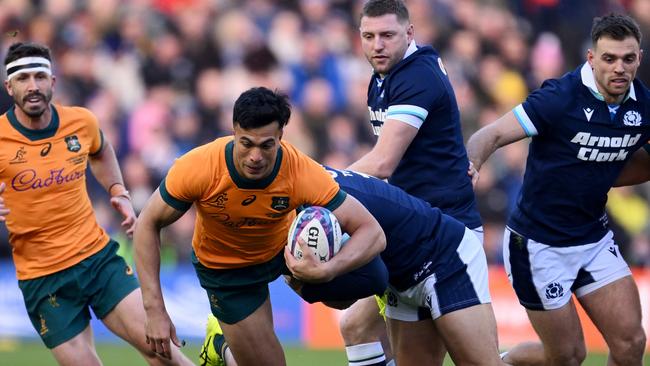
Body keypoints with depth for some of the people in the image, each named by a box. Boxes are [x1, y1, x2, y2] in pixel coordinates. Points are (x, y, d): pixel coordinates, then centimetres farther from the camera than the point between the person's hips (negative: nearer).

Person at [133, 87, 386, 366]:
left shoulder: (303, 173, -34)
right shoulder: (197, 168, -34)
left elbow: (373, 233, -31)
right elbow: (148, 225, -20)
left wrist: (325, 271, -50)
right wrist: (154, 309, -26)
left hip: (284, 246, 3)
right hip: (224, 267, -3)